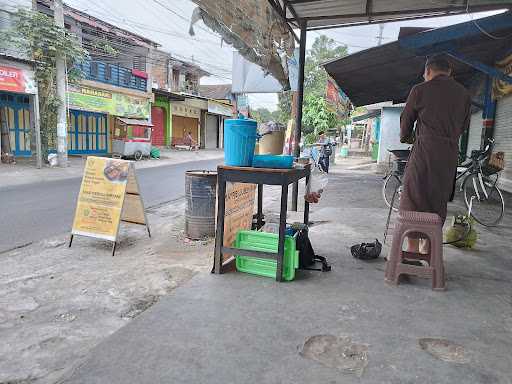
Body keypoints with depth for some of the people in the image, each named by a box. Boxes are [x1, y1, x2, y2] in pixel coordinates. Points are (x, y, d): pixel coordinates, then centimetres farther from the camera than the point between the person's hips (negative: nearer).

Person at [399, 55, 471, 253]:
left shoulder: (420, 90, 0)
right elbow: (464, 126, 17)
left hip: (425, 150, -4)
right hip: (451, 153, 5)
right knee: (438, 199, 14)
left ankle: (412, 249, 2)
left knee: (414, 198, 1)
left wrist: (406, 138, 28)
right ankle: (429, 246, 22)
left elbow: (406, 120, 9)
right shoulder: (464, 94, 13)